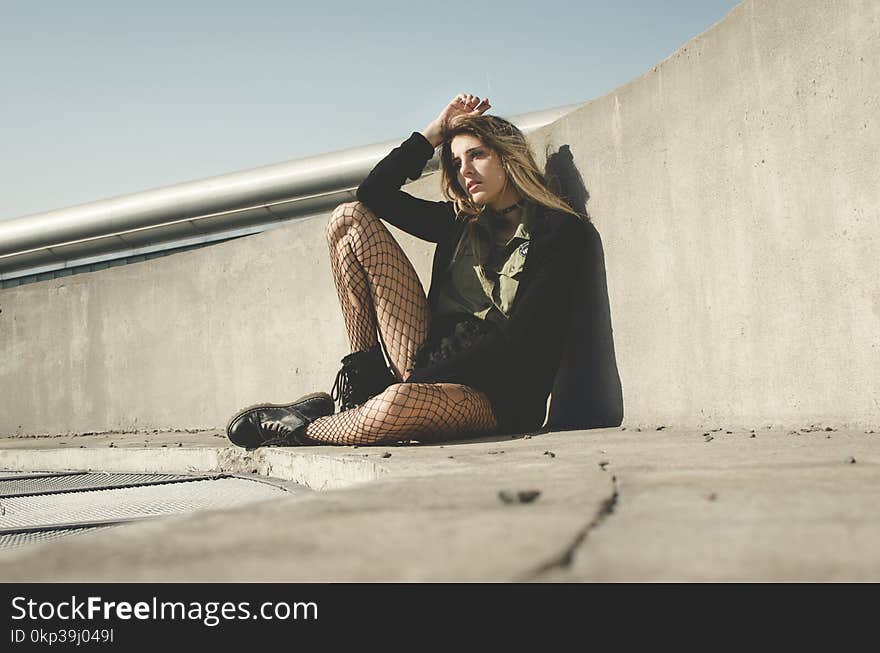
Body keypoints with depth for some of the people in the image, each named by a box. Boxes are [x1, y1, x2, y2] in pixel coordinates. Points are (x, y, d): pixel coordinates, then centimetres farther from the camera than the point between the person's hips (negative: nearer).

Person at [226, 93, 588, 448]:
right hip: (429, 370, 6)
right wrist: (436, 130, 14)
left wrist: (423, 379, -16)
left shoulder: (559, 230, -3)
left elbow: (518, 340, -12)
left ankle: (303, 428, -8)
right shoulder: (462, 223, 16)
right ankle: (363, 389, -5)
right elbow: (373, 193, 20)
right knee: (350, 218, 1)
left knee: (399, 403, -44)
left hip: (493, 395, -6)